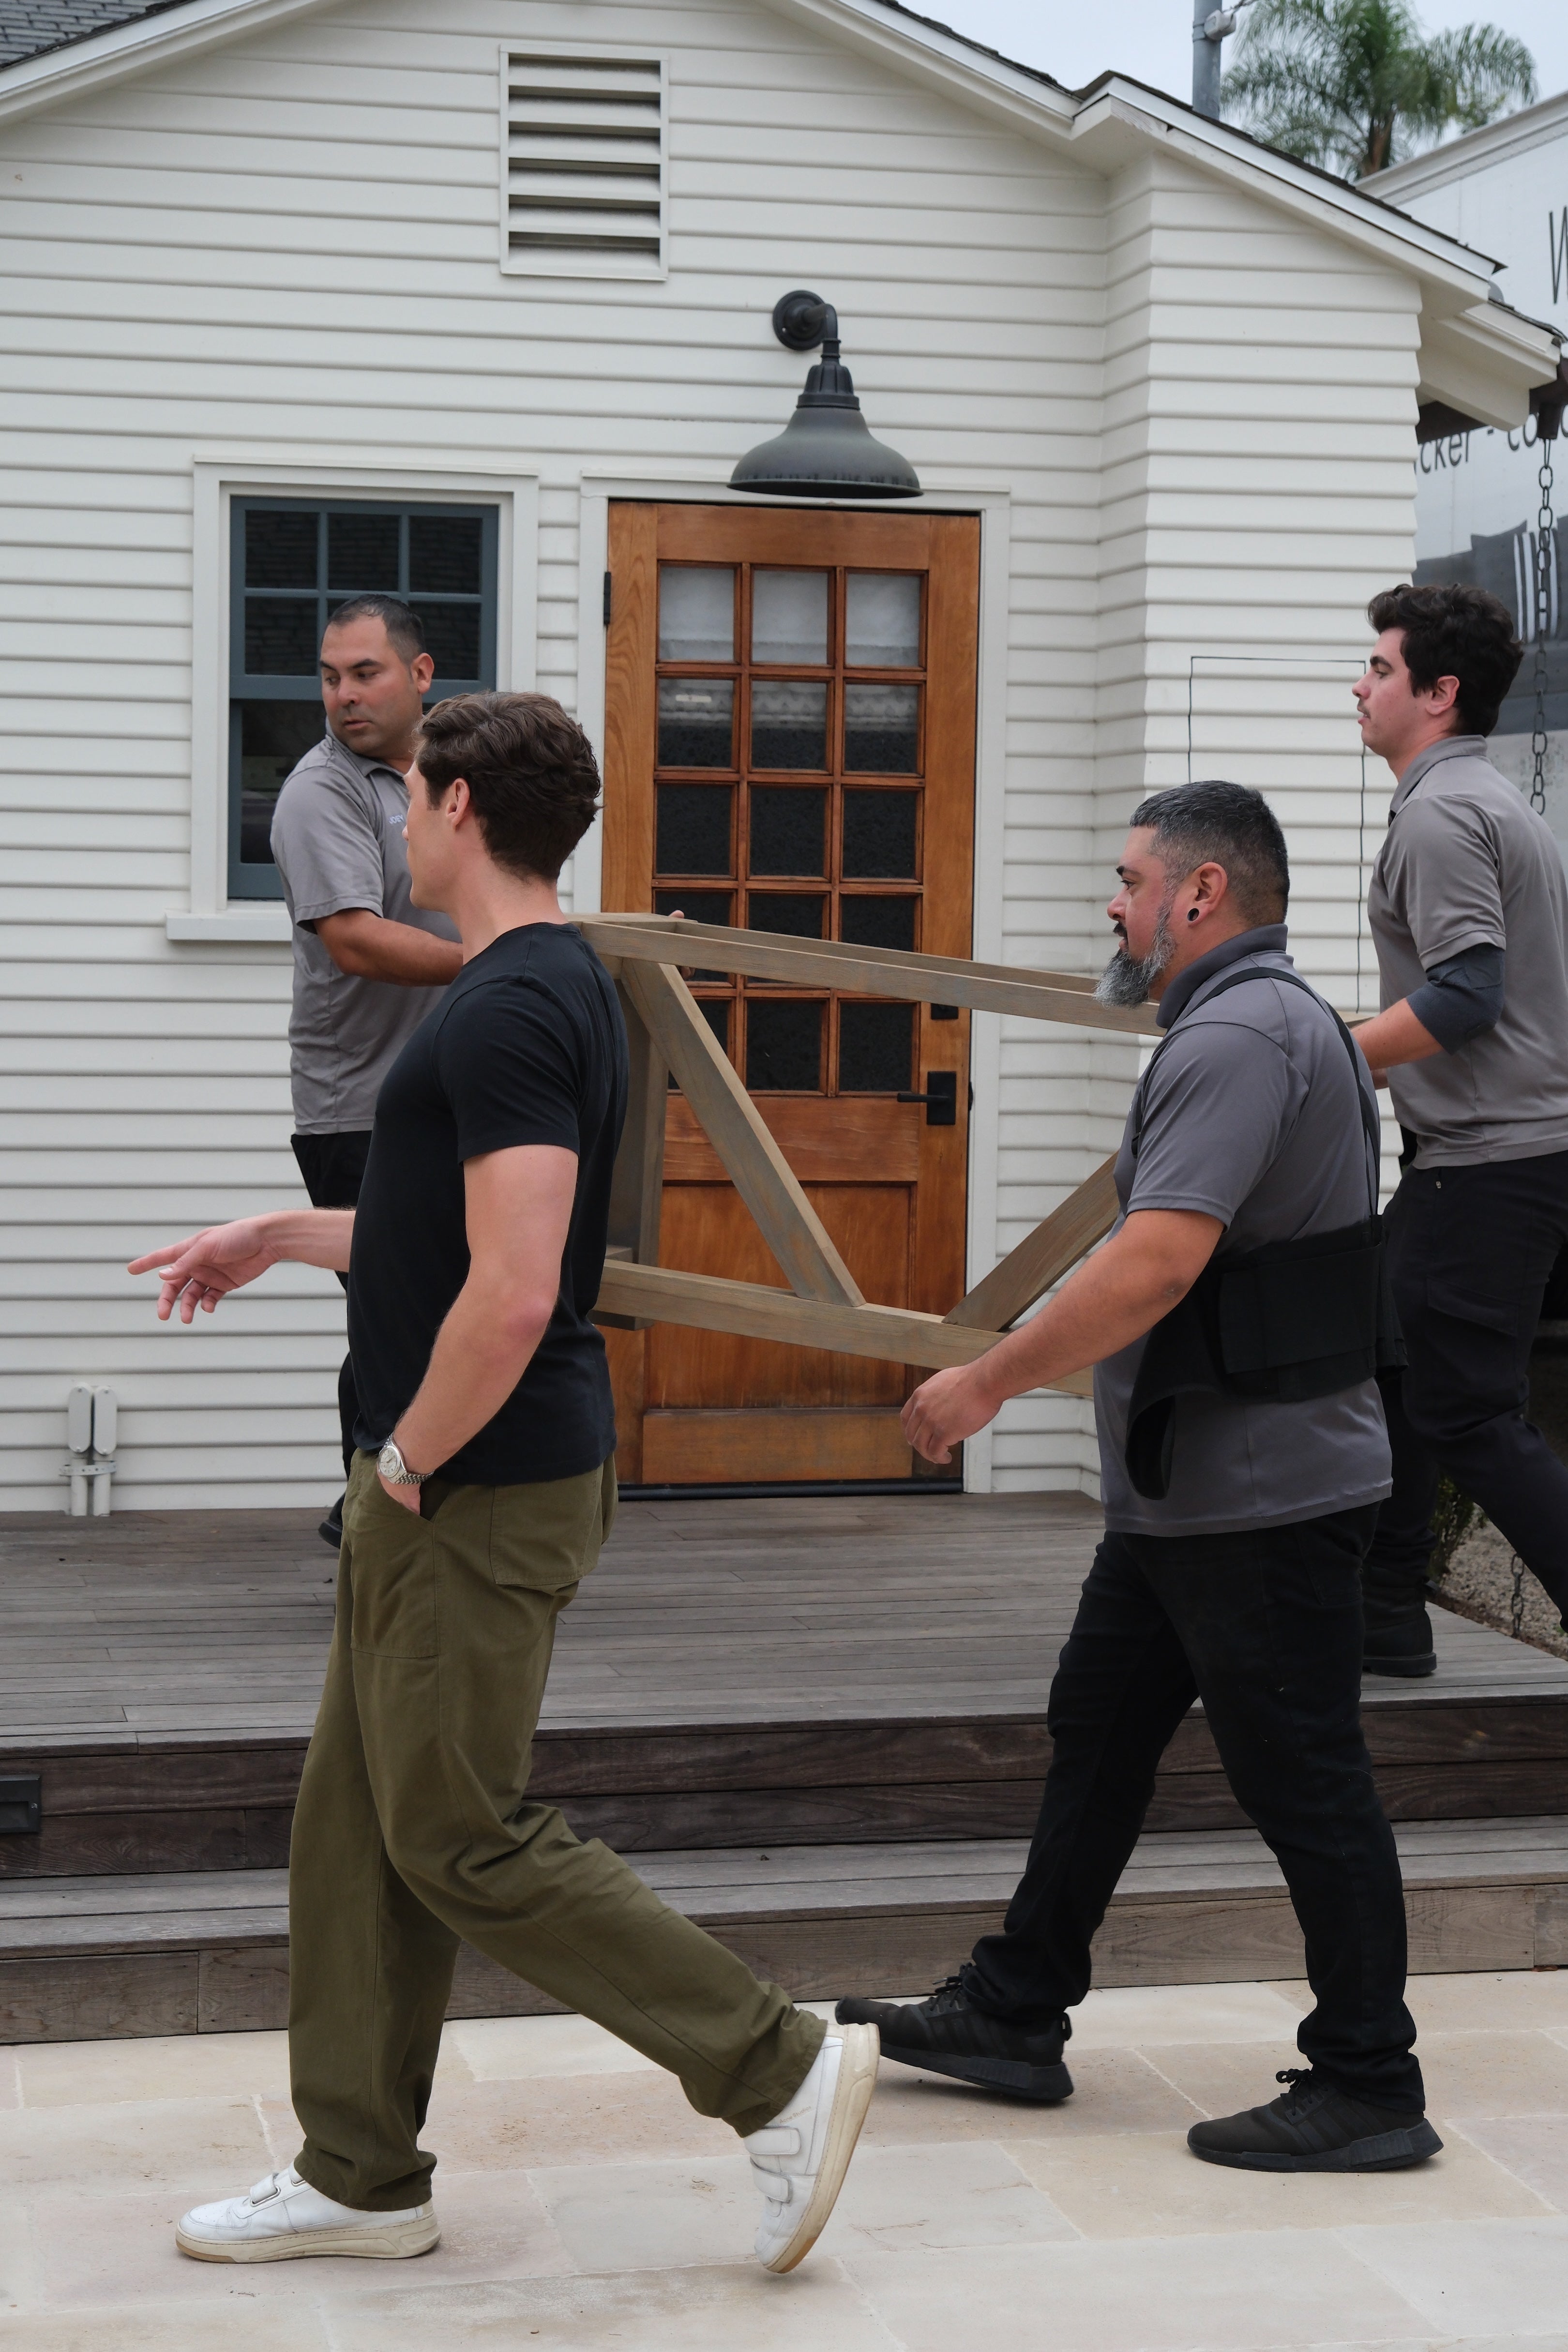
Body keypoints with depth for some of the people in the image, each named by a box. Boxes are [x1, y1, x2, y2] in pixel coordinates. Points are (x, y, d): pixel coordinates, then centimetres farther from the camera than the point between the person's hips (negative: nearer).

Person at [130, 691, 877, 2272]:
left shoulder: (508, 1011, -21)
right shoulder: (548, 987, 12)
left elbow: (511, 1295, -29)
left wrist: (410, 1459, -16)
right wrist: (281, 1236, 27)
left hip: (479, 1492, -10)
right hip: (436, 1491, 10)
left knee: (462, 1841, -3)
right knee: (356, 1828, 14)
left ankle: (778, 2070, 3)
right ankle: (359, 2177, 23)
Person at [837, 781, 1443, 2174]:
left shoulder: (1240, 1037, -19)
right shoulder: (1272, 1024, 17)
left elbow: (1157, 1264, -29)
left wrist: (988, 1383, -21)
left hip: (1263, 1498, -11)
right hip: (1193, 1491, 11)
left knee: (1304, 1781, -2)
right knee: (1098, 1734, 16)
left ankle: (1370, 2087, 8)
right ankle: (1013, 2016, 26)